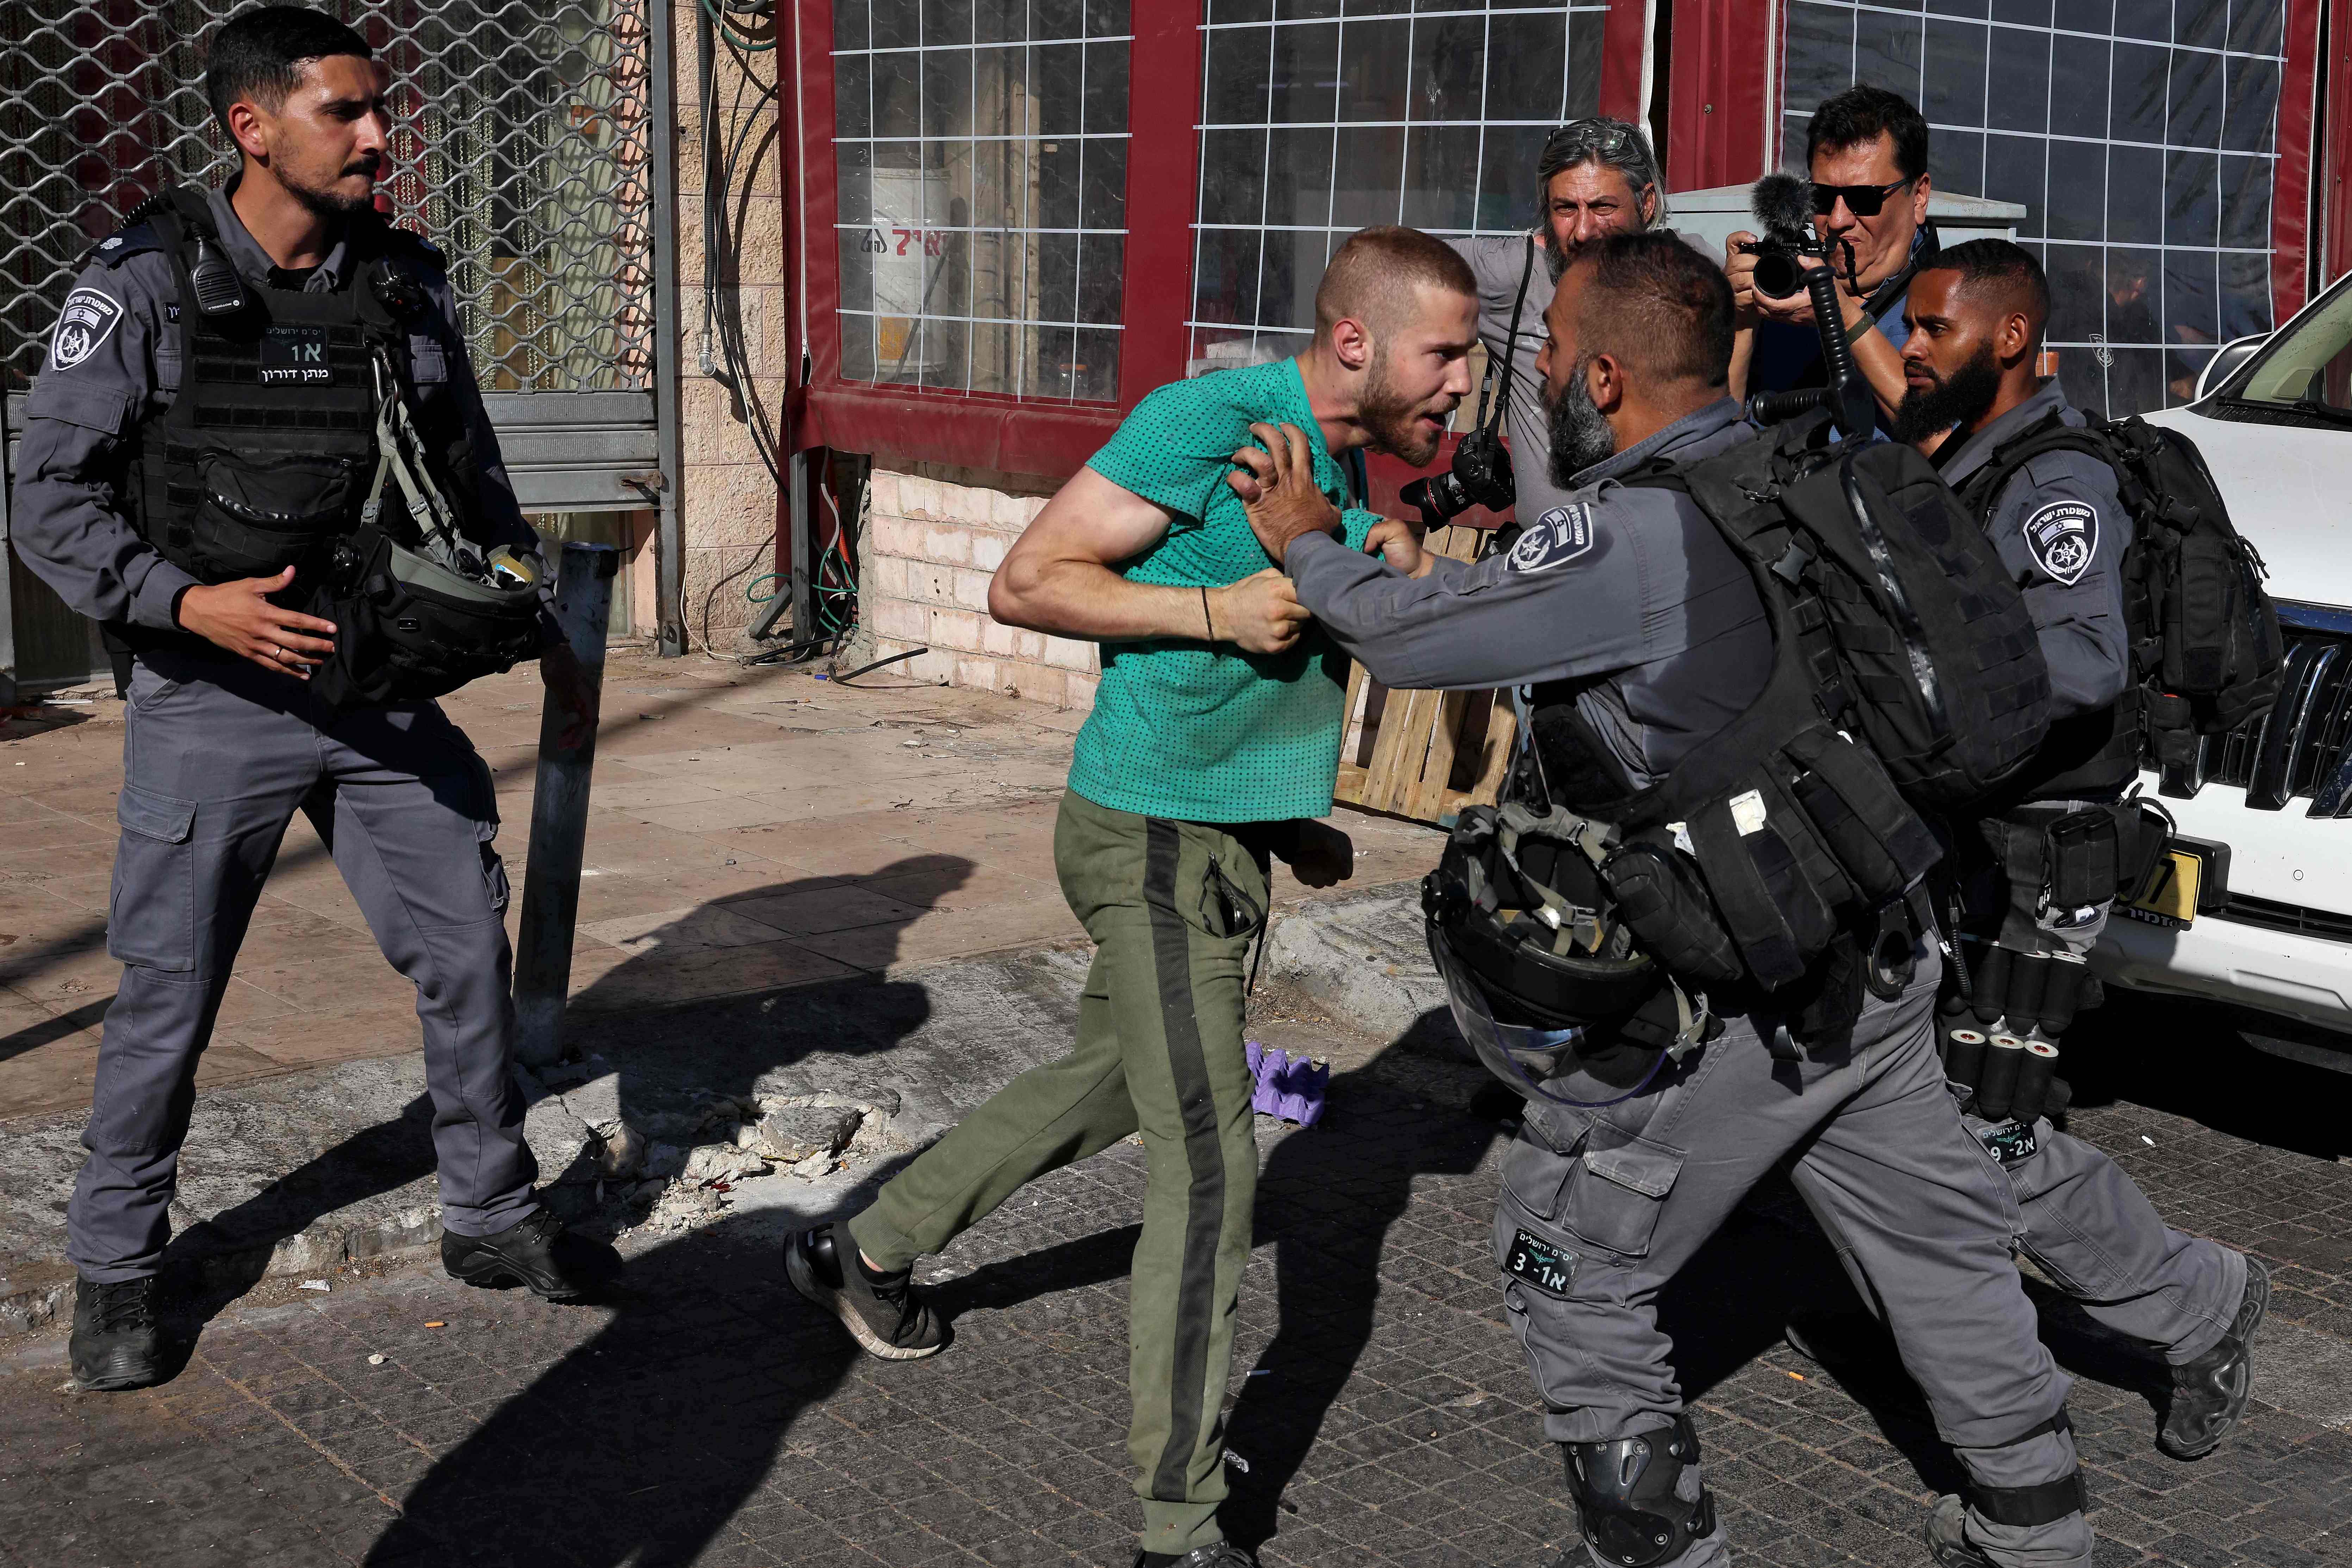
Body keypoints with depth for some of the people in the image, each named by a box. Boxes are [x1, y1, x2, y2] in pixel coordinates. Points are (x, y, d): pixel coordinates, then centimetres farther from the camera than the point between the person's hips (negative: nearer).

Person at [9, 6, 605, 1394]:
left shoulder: (409, 282, 3)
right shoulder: (144, 287, -9)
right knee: (169, 998, 4)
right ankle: (117, 1269, 24)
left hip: (389, 695, 4)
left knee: (470, 953, 7)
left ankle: (493, 1216, 27)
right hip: (217, 706, -4)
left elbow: (474, 482, 14)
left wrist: (547, 631, 11)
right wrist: (189, 604, -23)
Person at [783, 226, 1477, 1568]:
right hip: (1156, 837, -10)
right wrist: (1221, 608, -24)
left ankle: (870, 1252, 43)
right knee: (1211, 1167, -8)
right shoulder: (1210, 420, -18)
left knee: (1114, 1080, 23)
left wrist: (1297, 819, 13)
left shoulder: (1340, 463, 10)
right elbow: (1028, 582, -18)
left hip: (1227, 839, 10)